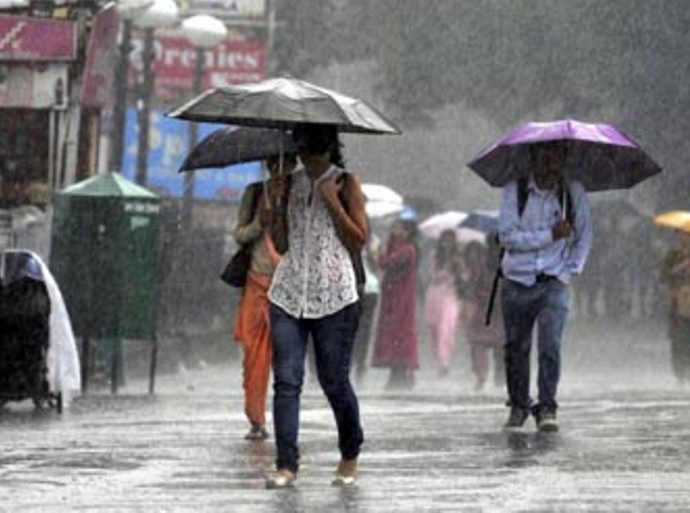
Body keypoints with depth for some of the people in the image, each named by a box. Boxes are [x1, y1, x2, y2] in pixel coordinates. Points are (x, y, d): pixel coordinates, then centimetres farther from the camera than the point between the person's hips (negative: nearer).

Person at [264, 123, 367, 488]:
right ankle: (286, 465, -9)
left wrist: (333, 202, -11)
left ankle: (350, 456, 24)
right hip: (289, 292, 3)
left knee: (335, 382, 2)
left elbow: (359, 241, -4)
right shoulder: (290, 184, 12)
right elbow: (282, 245, 10)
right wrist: (277, 207, -4)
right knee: (286, 380, -7)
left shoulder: (346, 184, 2)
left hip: (334, 295, -3)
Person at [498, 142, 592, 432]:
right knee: (516, 348, 6)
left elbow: (584, 235, 15)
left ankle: (547, 408, -10)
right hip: (517, 282, 0)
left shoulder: (573, 193, 4)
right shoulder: (514, 191, -3)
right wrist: (550, 235, -16)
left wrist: (572, 269, 3)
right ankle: (518, 406, 22)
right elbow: (507, 236, -11)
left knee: (550, 345, -14)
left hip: (554, 282, 0)